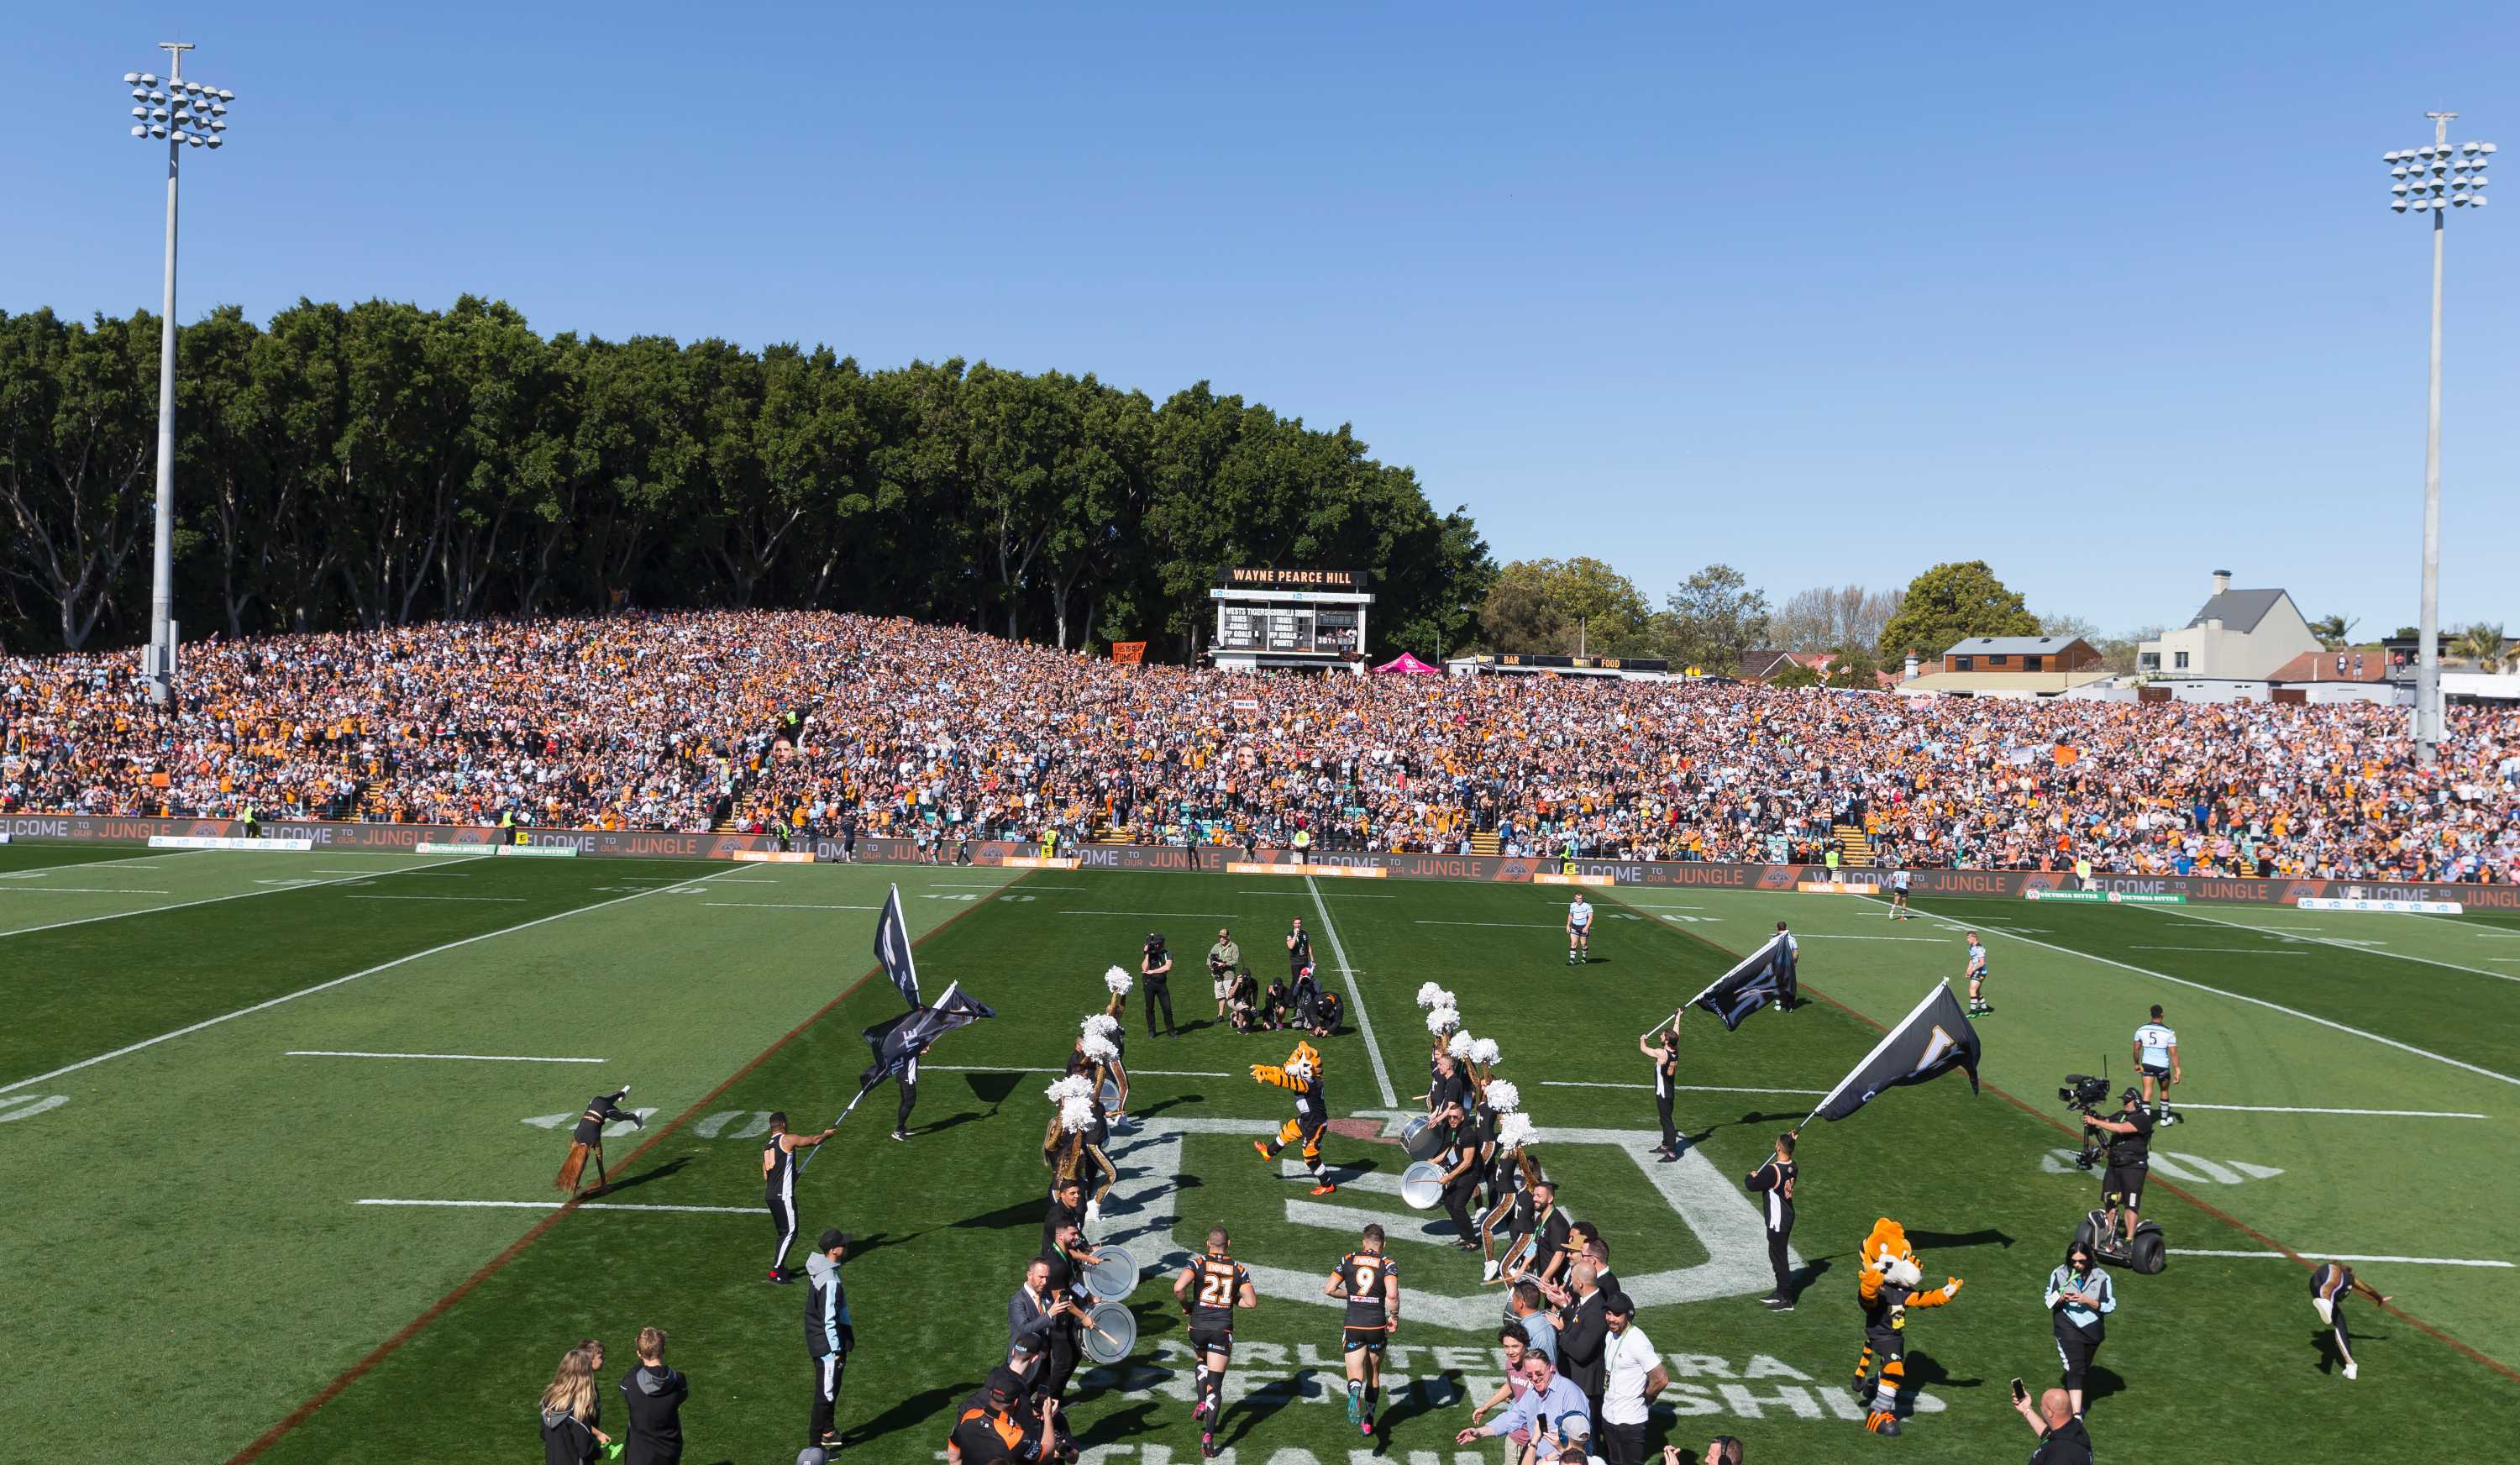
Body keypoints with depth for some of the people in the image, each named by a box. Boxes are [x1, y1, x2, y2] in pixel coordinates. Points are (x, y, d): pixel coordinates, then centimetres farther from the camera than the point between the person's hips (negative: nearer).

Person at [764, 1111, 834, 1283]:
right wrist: (827, 1134, 18)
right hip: (783, 1196, -8)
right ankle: (775, 1271, -8)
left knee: (783, 1233, 17)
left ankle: (781, 1268, 22)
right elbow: (814, 1140, -2)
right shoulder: (788, 1139, -9)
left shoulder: (766, 1146, 15)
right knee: (790, 1233, -5)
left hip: (770, 1196, 8)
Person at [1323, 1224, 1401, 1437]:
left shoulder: (1348, 1260, 4)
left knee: (1356, 1376, 0)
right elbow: (1392, 1295, -18)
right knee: (1374, 1375, 19)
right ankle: (1368, 1422, 26)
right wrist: (1394, 1317, -2)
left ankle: (1354, 1396, -34)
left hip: (1352, 1326, 0)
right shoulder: (1387, 1264, -2)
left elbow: (1329, 1289, 1)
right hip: (1377, 1327, 0)